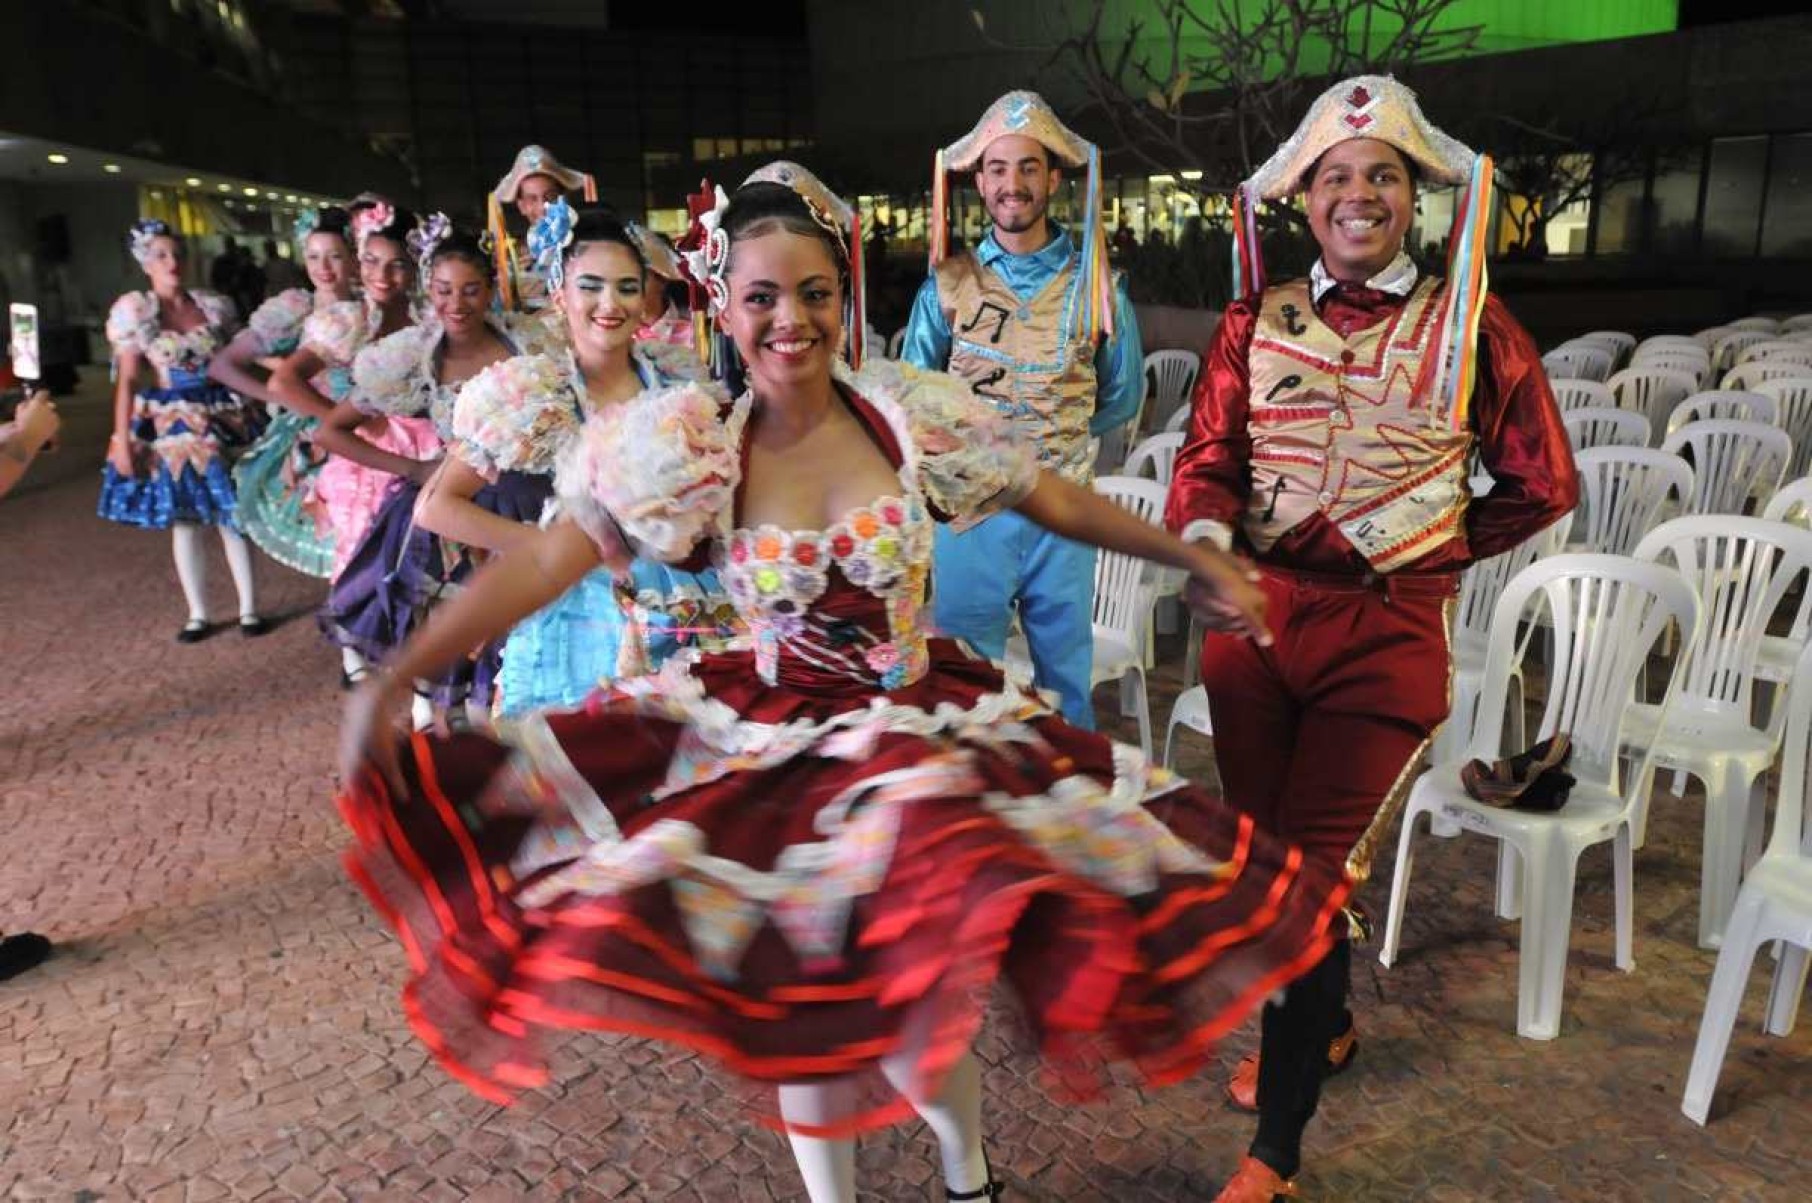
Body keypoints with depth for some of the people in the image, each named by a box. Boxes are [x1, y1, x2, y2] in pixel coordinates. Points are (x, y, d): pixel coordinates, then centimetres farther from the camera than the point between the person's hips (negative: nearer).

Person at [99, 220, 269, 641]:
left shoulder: (215, 305, 4)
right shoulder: (132, 310, -2)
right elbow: (127, 380, -3)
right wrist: (122, 440, -7)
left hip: (223, 416, 1)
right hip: (171, 424, -1)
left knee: (234, 516, 2)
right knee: (183, 520, 6)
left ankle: (249, 609, 11)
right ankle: (198, 614, 17)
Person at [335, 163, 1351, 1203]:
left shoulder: (913, 416, -7)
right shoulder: (689, 448, -9)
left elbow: (1057, 502, 3)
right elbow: (540, 565, -12)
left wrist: (1194, 556, 4)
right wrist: (396, 680, -19)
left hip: (924, 728, 0)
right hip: (767, 741, 0)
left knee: (921, 988, -3)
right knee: (802, 999, 6)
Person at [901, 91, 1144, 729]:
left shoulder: (1094, 280, 3)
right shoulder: (948, 282, 3)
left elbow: (1122, 397, 11)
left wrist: (1053, 434, 7)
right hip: (970, 510, 0)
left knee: (1067, 683, 12)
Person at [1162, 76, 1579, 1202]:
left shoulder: (1471, 324, 2)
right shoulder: (1255, 321, 7)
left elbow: (1543, 486, 10)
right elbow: (1209, 457, -2)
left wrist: (1429, 552, 6)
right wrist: (1206, 539, -22)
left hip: (1388, 634, -3)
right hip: (1256, 618, 4)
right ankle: (1324, 1025, 46)